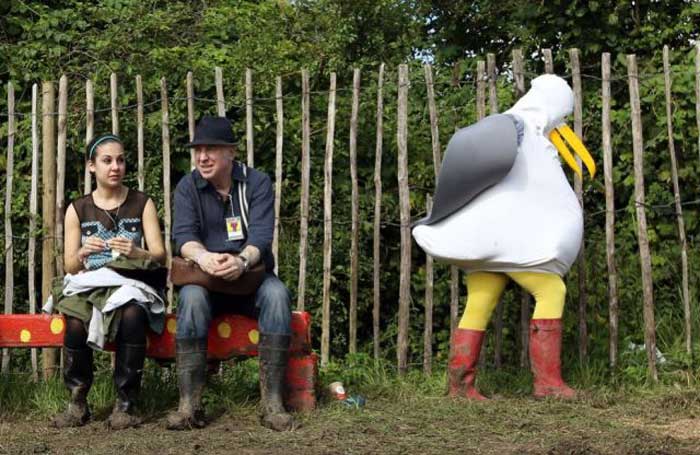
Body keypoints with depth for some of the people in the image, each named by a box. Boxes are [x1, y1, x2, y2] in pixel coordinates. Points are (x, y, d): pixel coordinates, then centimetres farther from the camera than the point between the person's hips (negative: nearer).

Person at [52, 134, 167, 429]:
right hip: (87, 286, 1)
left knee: (132, 316, -38)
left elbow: (159, 255, 1)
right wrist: (82, 255, -18)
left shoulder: (142, 204, 8)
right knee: (75, 323, -34)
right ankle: (77, 403, -18)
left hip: (130, 285, -1)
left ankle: (124, 405, -28)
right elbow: (69, 265, 6)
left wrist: (137, 254, -22)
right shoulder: (77, 210, 10)